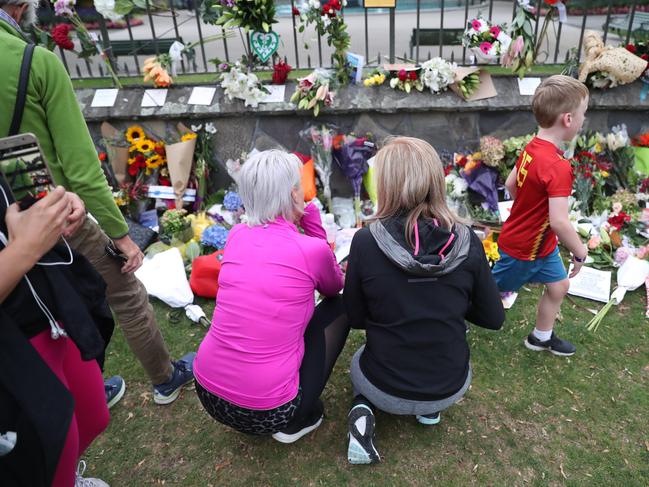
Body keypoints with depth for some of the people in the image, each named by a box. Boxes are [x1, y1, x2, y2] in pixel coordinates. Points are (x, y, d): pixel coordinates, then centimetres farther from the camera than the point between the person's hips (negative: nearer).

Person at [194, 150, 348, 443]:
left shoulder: (236, 235, 1)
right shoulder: (313, 250, -13)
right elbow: (334, 288, 11)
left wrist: (301, 219, 10)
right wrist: (311, 217, 3)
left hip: (207, 394, 5)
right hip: (268, 413, -5)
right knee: (339, 306, 13)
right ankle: (300, 419, 15)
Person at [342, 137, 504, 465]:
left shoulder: (365, 241, -20)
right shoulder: (466, 242, -15)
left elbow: (355, 318, -7)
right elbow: (493, 318, -3)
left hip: (385, 389, -2)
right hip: (451, 388, 3)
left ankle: (363, 412, 5)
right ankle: (430, 409, 16)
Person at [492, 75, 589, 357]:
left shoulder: (532, 147, -6)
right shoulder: (558, 167, -33)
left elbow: (510, 184, 7)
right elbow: (559, 222, -35)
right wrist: (580, 252, -19)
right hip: (522, 249, -9)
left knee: (559, 286, 21)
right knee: (491, 291, 12)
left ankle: (542, 337, 41)